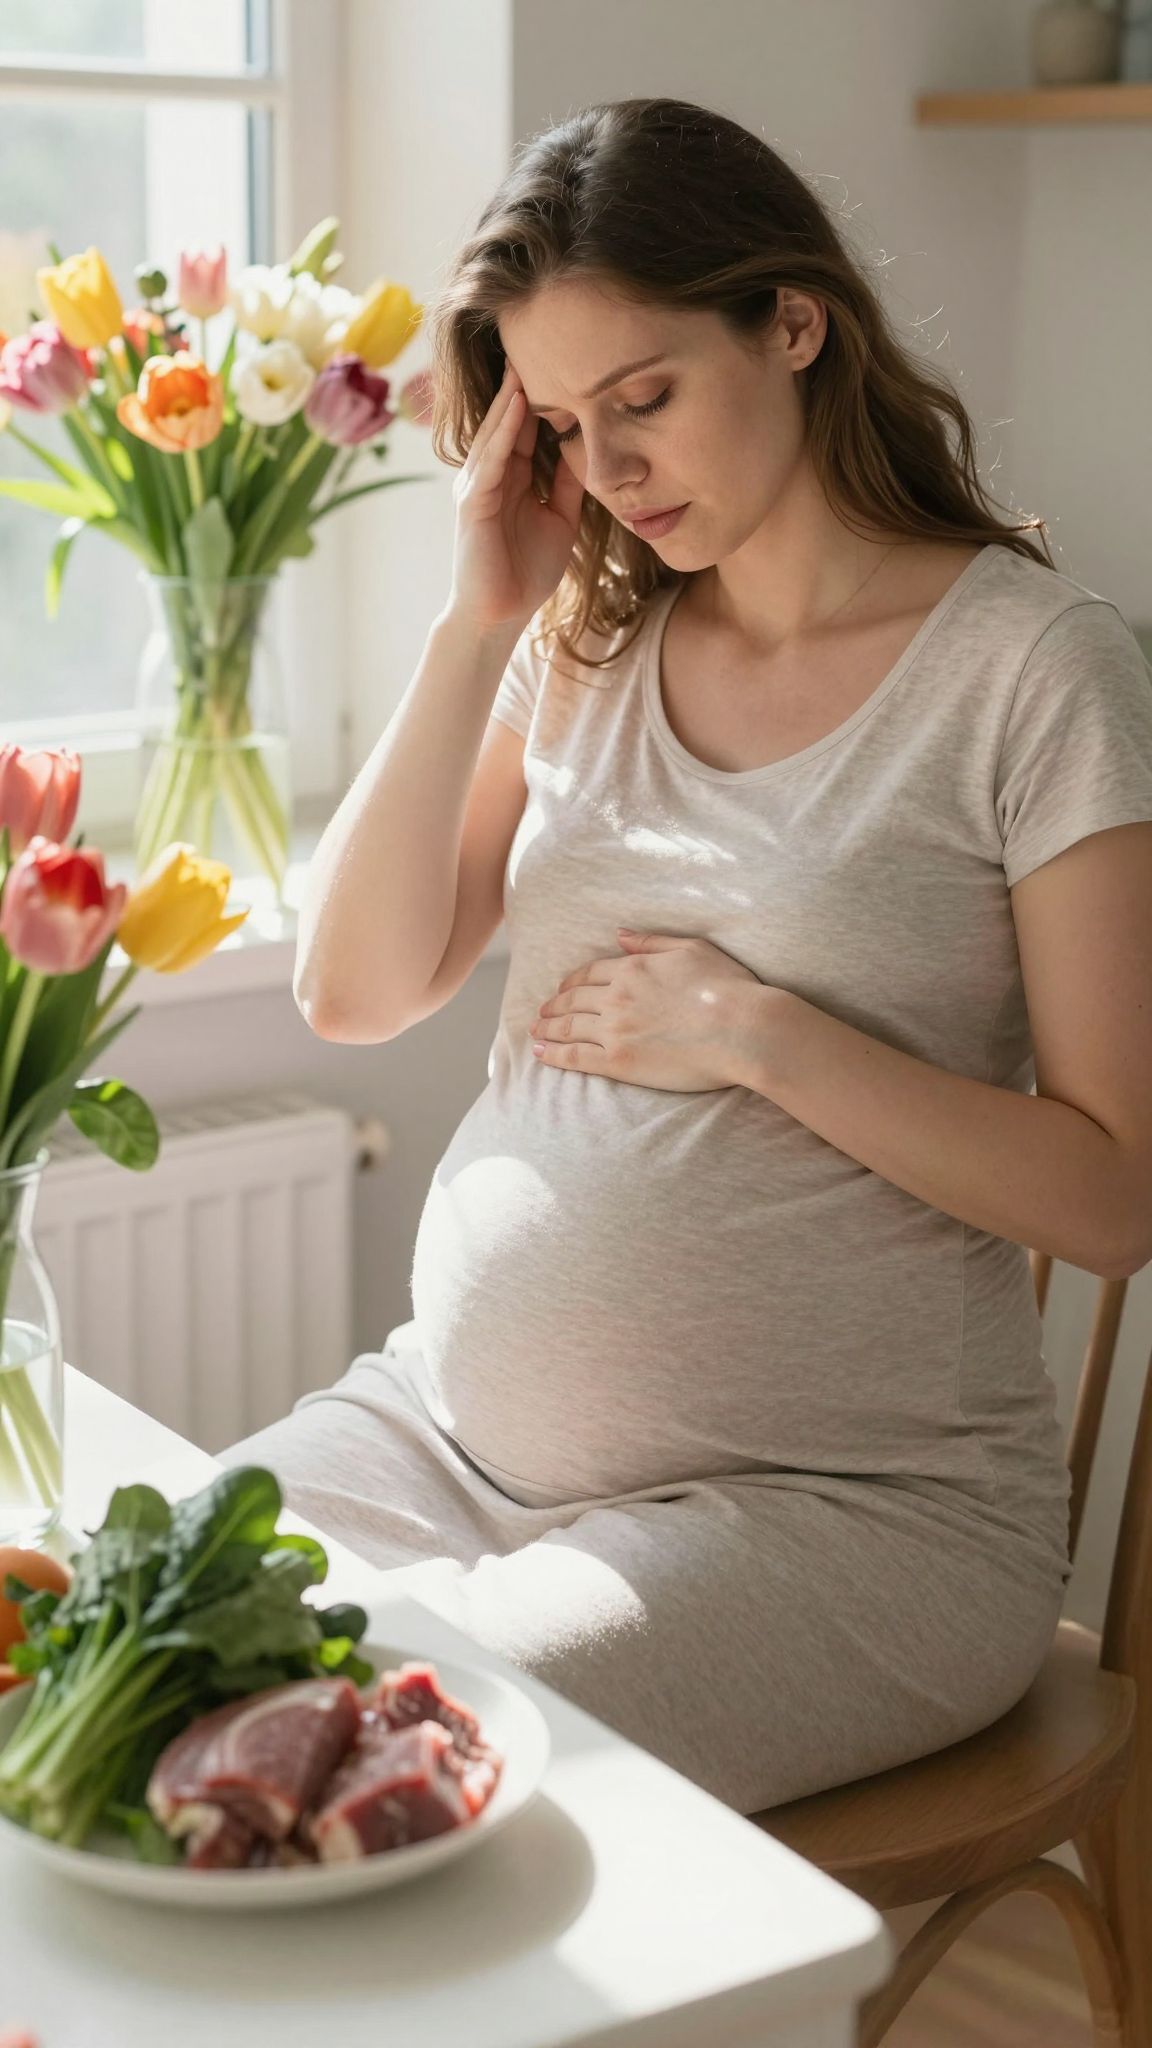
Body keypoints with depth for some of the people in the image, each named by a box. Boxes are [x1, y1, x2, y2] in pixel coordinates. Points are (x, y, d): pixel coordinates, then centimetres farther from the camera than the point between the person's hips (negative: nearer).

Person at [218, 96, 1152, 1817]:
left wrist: (757, 1034, -16)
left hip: (849, 1499, -5)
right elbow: (356, 995, 2)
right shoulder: (592, 642, 9)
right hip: (454, 1423, 5)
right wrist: (477, 629, -4)